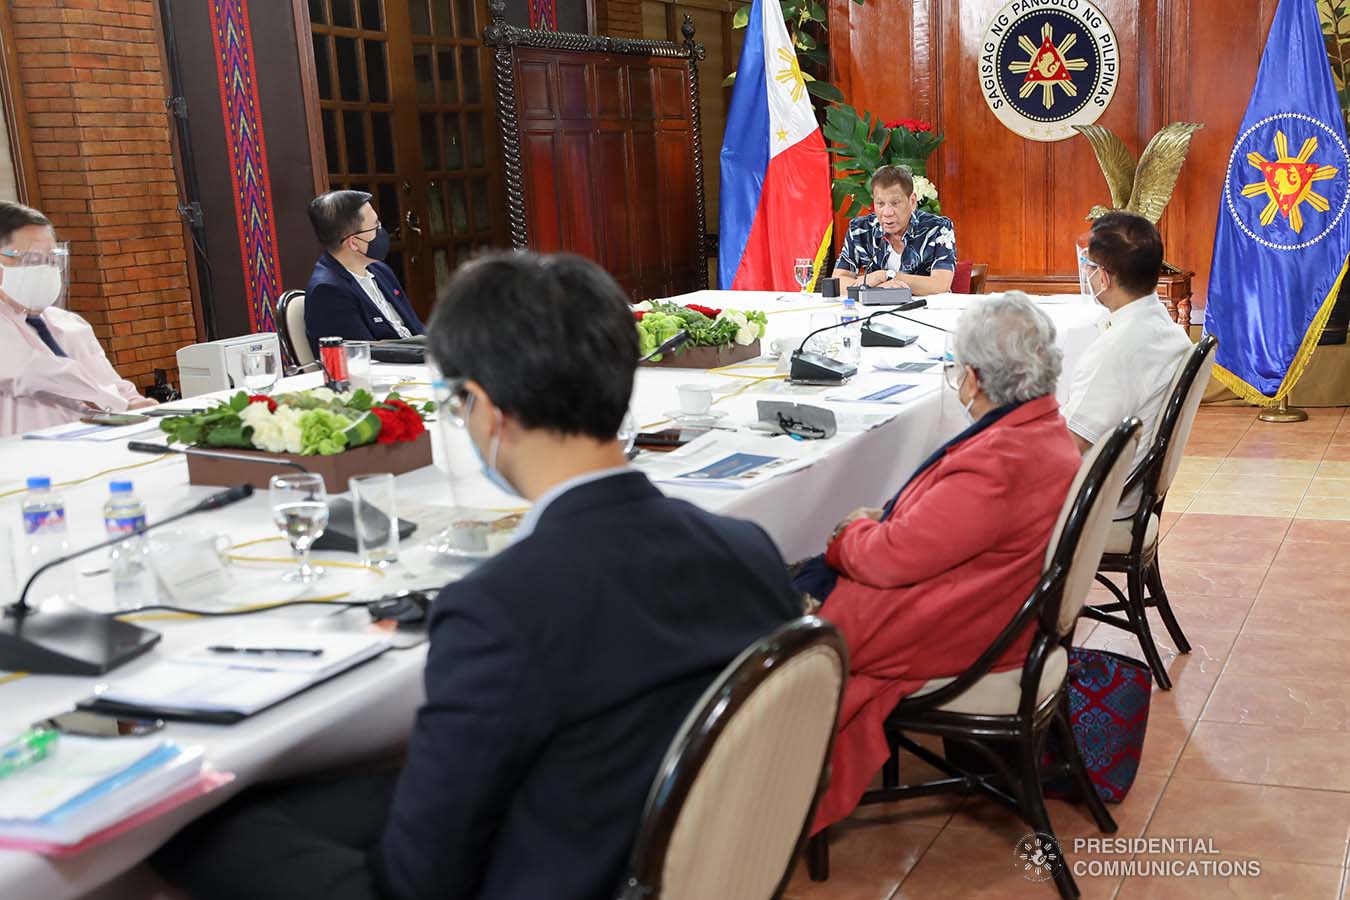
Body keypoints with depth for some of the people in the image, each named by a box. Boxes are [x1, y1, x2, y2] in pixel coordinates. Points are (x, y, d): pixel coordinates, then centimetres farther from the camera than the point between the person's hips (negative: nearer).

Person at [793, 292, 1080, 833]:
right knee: (812, 573, 15)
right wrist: (878, 524, 1)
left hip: (949, 640, -10)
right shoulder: (1047, 430, 2)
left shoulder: (997, 463, -31)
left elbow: (891, 557, -26)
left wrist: (853, 532, -5)